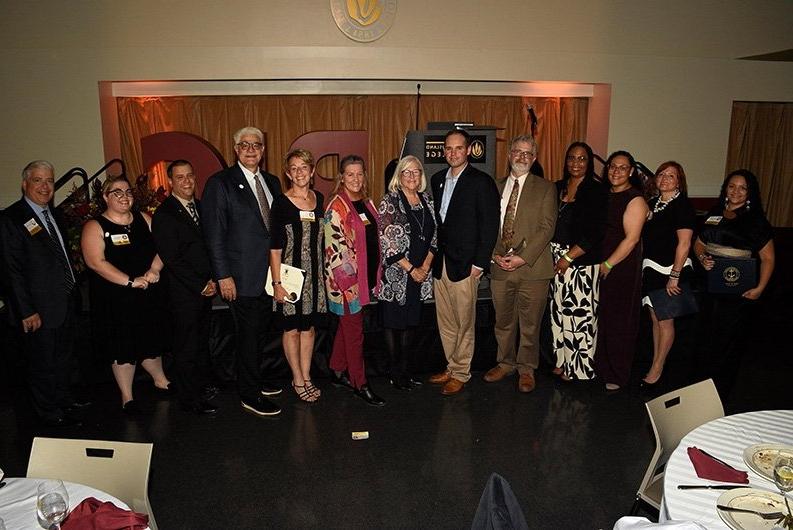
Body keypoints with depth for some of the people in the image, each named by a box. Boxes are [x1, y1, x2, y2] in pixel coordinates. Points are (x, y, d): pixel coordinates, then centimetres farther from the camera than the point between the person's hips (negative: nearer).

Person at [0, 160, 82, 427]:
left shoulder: (52, 214, 10)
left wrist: (71, 291, 11)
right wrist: (27, 311, -19)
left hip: (65, 303, 8)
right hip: (39, 309, -8)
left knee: (63, 357, 22)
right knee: (42, 363, 8)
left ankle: (64, 399, 40)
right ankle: (50, 413, 24)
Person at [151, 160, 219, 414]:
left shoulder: (200, 207, 10)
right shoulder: (164, 215, -12)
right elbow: (172, 259, -16)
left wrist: (213, 280, 2)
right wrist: (201, 286, -14)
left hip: (205, 288, 7)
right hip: (183, 292, -7)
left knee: (203, 339, 19)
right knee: (186, 346, 4)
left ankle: (203, 384, 36)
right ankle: (190, 398, 17)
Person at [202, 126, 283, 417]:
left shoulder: (272, 182, 11)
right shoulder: (220, 183, -7)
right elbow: (214, 234, -11)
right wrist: (223, 276, -15)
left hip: (268, 273, 6)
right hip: (242, 276, -6)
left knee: (260, 331, 17)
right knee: (248, 335, 1)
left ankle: (255, 380, 34)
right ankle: (250, 396, 15)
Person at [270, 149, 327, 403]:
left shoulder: (319, 198, 6)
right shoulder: (281, 202, -9)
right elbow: (275, 246, -10)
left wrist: (325, 274, 9)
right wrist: (277, 282, -14)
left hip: (315, 274, 5)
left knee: (309, 327, 13)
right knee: (292, 329, 6)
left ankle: (306, 377, 26)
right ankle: (297, 379, 21)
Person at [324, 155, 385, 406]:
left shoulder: (366, 201, 10)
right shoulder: (336, 207, -12)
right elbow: (334, 247, -15)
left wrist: (373, 276, 14)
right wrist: (350, 277, -16)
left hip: (366, 275, 7)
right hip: (346, 279, -7)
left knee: (347, 326, 18)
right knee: (354, 330, 2)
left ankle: (338, 372, 32)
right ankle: (360, 384, 13)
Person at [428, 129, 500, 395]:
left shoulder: (481, 182, -7)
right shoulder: (438, 179, 12)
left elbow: (490, 225, -9)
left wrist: (480, 263, -13)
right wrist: (433, 255, 9)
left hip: (464, 264, -6)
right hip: (440, 263, 6)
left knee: (464, 323, 4)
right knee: (445, 322, 13)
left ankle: (461, 373, 17)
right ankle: (451, 367, 27)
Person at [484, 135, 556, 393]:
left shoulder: (545, 188, 1)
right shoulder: (496, 187, 13)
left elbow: (547, 227, -7)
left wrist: (523, 257, -15)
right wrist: (495, 254, -6)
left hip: (532, 268, -3)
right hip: (500, 267, 3)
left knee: (530, 324, 7)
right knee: (503, 322, 14)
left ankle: (526, 369, 24)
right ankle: (505, 363, 32)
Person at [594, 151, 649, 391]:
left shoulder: (635, 200, -10)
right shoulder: (604, 195, 10)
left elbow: (631, 239, -15)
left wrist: (608, 265, -14)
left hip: (622, 268, -6)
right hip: (600, 266, 6)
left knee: (619, 321, 4)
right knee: (601, 318, 11)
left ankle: (617, 375, 19)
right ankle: (600, 367, 26)